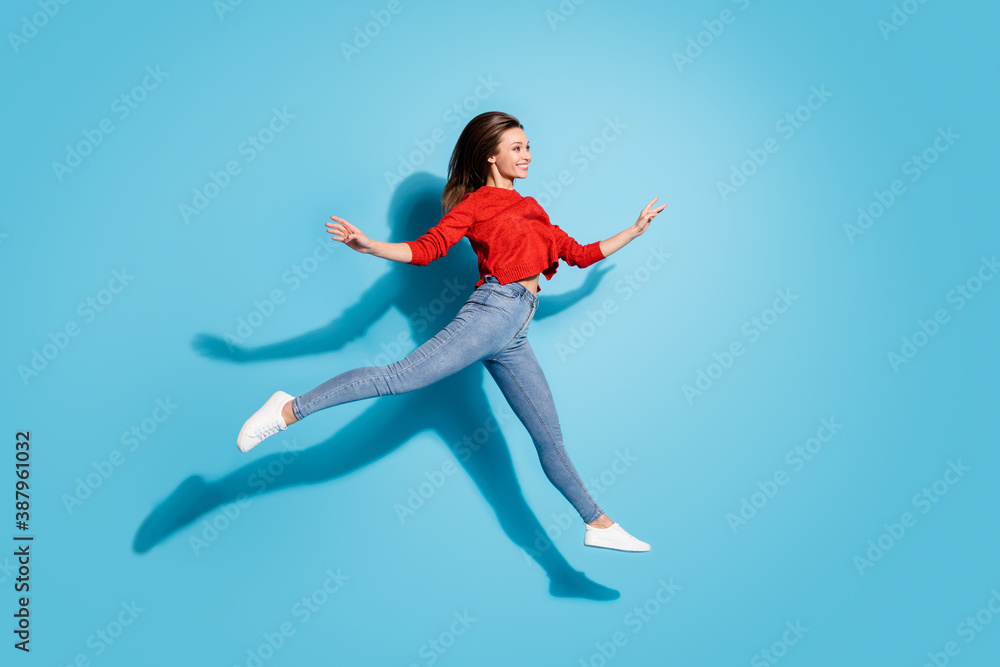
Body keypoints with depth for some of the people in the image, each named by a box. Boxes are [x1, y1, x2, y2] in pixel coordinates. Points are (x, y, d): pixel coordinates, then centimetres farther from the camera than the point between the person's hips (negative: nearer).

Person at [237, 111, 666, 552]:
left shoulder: (531, 209, 26)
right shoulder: (477, 201, 6)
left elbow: (581, 254, 29)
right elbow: (425, 249, -5)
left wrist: (634, 230, 33)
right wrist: (369, 246, -21)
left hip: (513, 338, 6)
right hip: (495, 309, -6)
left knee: (549, 436, 11)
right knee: (403, 375, -25)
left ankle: (598, 523, 19)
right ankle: (291, 409, -19)